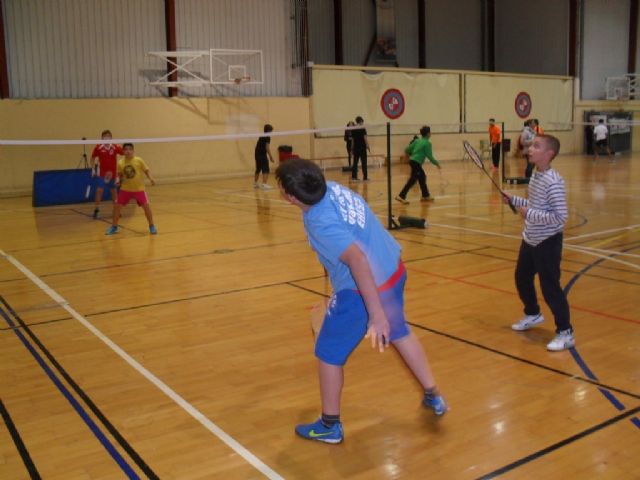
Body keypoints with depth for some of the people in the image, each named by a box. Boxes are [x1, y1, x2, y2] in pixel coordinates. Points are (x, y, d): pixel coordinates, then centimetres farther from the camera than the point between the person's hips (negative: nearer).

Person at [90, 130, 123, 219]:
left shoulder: (115, 147, -9)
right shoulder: (98, 147, -8)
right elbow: (93, 158, 4)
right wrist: (93, 169, -1)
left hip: (112, 172, 2)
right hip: (102, 172, -1)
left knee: (113, 190, 14)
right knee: (100, 190, -7)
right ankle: (96, 210, 2)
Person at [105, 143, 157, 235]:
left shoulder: (139, 160, -10)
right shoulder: (120, 163, -4)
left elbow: (146, 170, -5)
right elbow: (120, 175, 10)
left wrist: (151, 178, -20)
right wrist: (119, 180, -8)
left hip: (139, 189, -2)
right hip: (125, 189, 2)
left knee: (146, 206, -8)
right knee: (117, 206, 1)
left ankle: (151, 226, 11)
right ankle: (114, 227, 20)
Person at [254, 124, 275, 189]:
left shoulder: (262, 137, 18)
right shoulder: (267, 137, -8)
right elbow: (267, 147, -16)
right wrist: (270, 157, -16)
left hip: (257, 154, 9)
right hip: (262, 155, -9)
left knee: (258, 169, 21)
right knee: (265, 170, -10)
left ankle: (255, 183, 32)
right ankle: (264, 184, -20)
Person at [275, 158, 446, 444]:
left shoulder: (319, 222, -28)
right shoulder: (332, 187, -5)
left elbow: (359, 261, -36)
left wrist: (376, 314, -36)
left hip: (364, 290, -9)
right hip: (394, 271, 9)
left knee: (329, 354, 11)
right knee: (400, 333, 31)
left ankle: (329, 426, 26)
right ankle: (433, 397, 44)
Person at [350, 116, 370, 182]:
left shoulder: (353, 130, 6)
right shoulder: (363, 129, -9)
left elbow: (353, 139, 10)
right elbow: (365, 138, -13)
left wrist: (352, 148, 16)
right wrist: (368, 146, -8)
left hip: (355, 148, 5)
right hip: (362, 147, -5)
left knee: (355, 162, 7)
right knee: (364, 163, 1)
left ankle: (354, 177, 4)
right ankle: (365, 177, 3)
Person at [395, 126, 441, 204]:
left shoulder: (417, 141, 12)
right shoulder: (427, 143, -9)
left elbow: (407, 150, 12)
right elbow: (430, 156, -12)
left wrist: (412, 155, 32)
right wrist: (436, 163, -1)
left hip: (412, 161, 9)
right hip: (416, 163, -9)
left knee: (422, 177, 17)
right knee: (412, 180, -7)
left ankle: (425, 196, 24)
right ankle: (401, 196, -12)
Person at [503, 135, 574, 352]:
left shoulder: (553, 182, -23)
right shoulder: (535, 176, 3)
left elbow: (560, 217, -26)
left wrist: (530, 214, -26)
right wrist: (514, 200, 9)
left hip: (547, 243, -9)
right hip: (530, 240, 9)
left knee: (550, 287, -3)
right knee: (522, 278, 21)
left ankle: (565, 333, 10)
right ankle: (533, 314, 45)